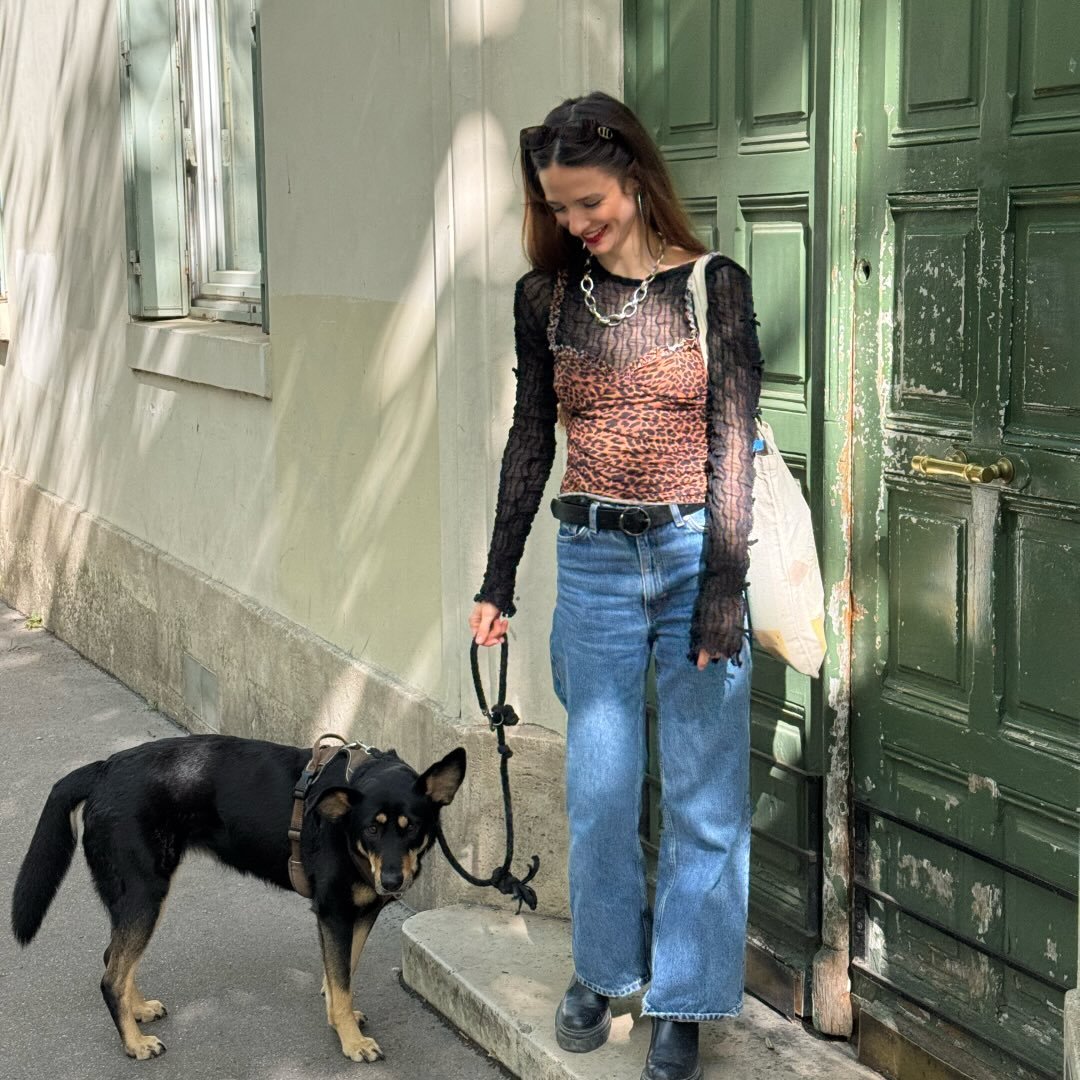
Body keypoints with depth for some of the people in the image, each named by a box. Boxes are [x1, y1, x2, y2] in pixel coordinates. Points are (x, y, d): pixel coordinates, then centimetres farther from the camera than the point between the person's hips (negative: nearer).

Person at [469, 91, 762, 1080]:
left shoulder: (713, 286, -5)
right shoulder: (546, 296, 4)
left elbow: (733, 446, -6)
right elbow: (531, 440, 9)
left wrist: (723, 589, -11)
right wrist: (498, 582, 8)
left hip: (696, 551, -2)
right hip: (594, 559, 2)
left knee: (703, 793, 5)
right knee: (599, 785, 10)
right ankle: (603, 968, 31)